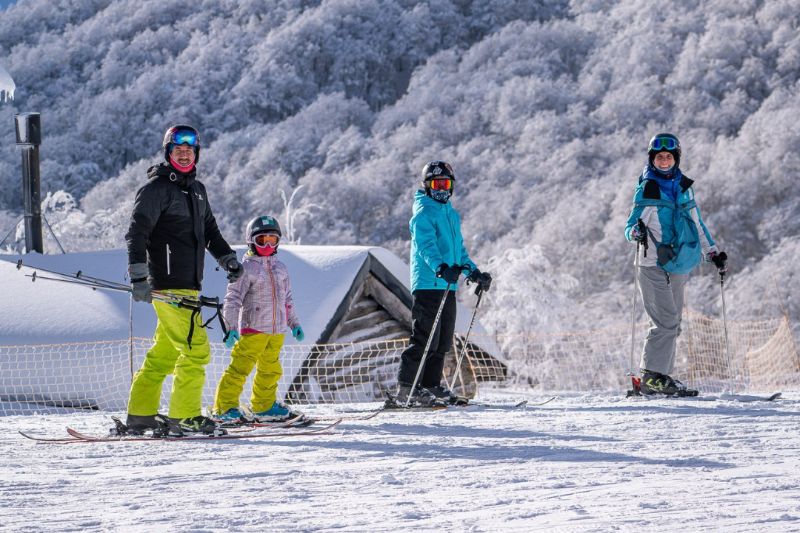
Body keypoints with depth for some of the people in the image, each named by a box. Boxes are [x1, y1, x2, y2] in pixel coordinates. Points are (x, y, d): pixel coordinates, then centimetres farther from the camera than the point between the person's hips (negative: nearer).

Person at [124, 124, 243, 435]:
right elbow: (137, 232, -14)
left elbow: (209, 229, 31)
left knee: (165, 353, 12)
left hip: (188, 286, 9)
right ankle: (185, 418, -8)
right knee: (196, 350, -12)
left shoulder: (196, 189, 18)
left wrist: (227, 258, 17)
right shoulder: (158, 187, -7)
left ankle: (140, 415, 17)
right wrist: (139, 277, -22)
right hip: (169, 285, -9)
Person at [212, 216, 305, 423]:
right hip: (253, 328, -7)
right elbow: (233, 299, -10)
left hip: (276, 329, 7)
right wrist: (231, 327, -18)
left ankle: (265, 406, 27)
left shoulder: (280, 268, 15)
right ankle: (225, 407, -9)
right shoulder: (246, 268, -6)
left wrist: (294, 323, 21)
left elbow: (287, 299, 24)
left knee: (271, 369, 15)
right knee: (240, 366, -11)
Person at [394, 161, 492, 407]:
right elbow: (426, 246, -23)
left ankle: (431, 385, 17)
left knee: (443, 340, 10)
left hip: (447, 285, 9)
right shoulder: (423, 214, -7)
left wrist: (473, 272, 26)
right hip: (428, 284, -9)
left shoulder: (452, 215, 21)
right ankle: (406, 388, -10)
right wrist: (440, 268, -38)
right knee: (425, 338, -12)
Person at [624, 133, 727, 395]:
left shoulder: (684, 188, 13)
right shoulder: (646, 189, -2)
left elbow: (696, 223, 23)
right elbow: (630, 227, -4)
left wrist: (712, 252, 21)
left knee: (672, 324, 6)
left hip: (678, 264, 6)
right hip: (653, 263, -6)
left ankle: (661, 375, 11)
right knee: (666, 320, -15)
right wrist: (637, 232, -27)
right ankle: (652, 377, -13)